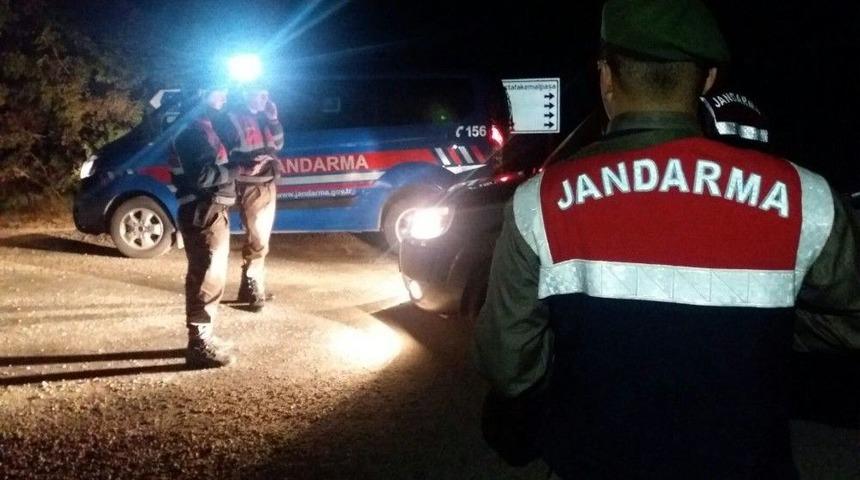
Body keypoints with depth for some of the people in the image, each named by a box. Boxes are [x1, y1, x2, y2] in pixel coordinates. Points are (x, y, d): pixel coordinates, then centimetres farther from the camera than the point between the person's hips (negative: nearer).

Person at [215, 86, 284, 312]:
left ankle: (252, 287, 23)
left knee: (260, 238, 13)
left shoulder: (265, 117, 12)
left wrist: (273, 119, -2)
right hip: (250, 186, -7)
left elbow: (278, 144, 11)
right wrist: (250, 160, -24)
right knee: (257, 240, -8)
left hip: (268, 184, 7)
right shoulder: (233, 119, -9)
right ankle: (253, 290, 0)